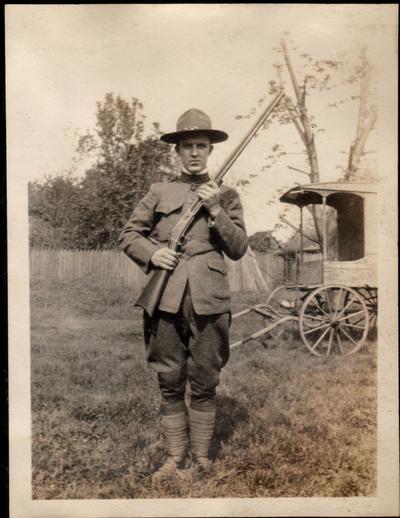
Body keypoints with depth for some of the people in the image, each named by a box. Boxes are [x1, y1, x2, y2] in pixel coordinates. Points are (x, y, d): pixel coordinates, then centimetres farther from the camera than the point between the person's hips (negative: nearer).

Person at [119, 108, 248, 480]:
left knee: (204, 384, 7)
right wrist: (151, 253, -6)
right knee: (170, 384, 8)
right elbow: (129, 235, 14)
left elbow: (238, 249, 5)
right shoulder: (159, 192, 11)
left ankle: (201, 456, 23)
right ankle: (175, 457, 22)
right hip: (166, 298, 1)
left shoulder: (226, 195, 11)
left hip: (209, 300, 0)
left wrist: (216, 211, -8)